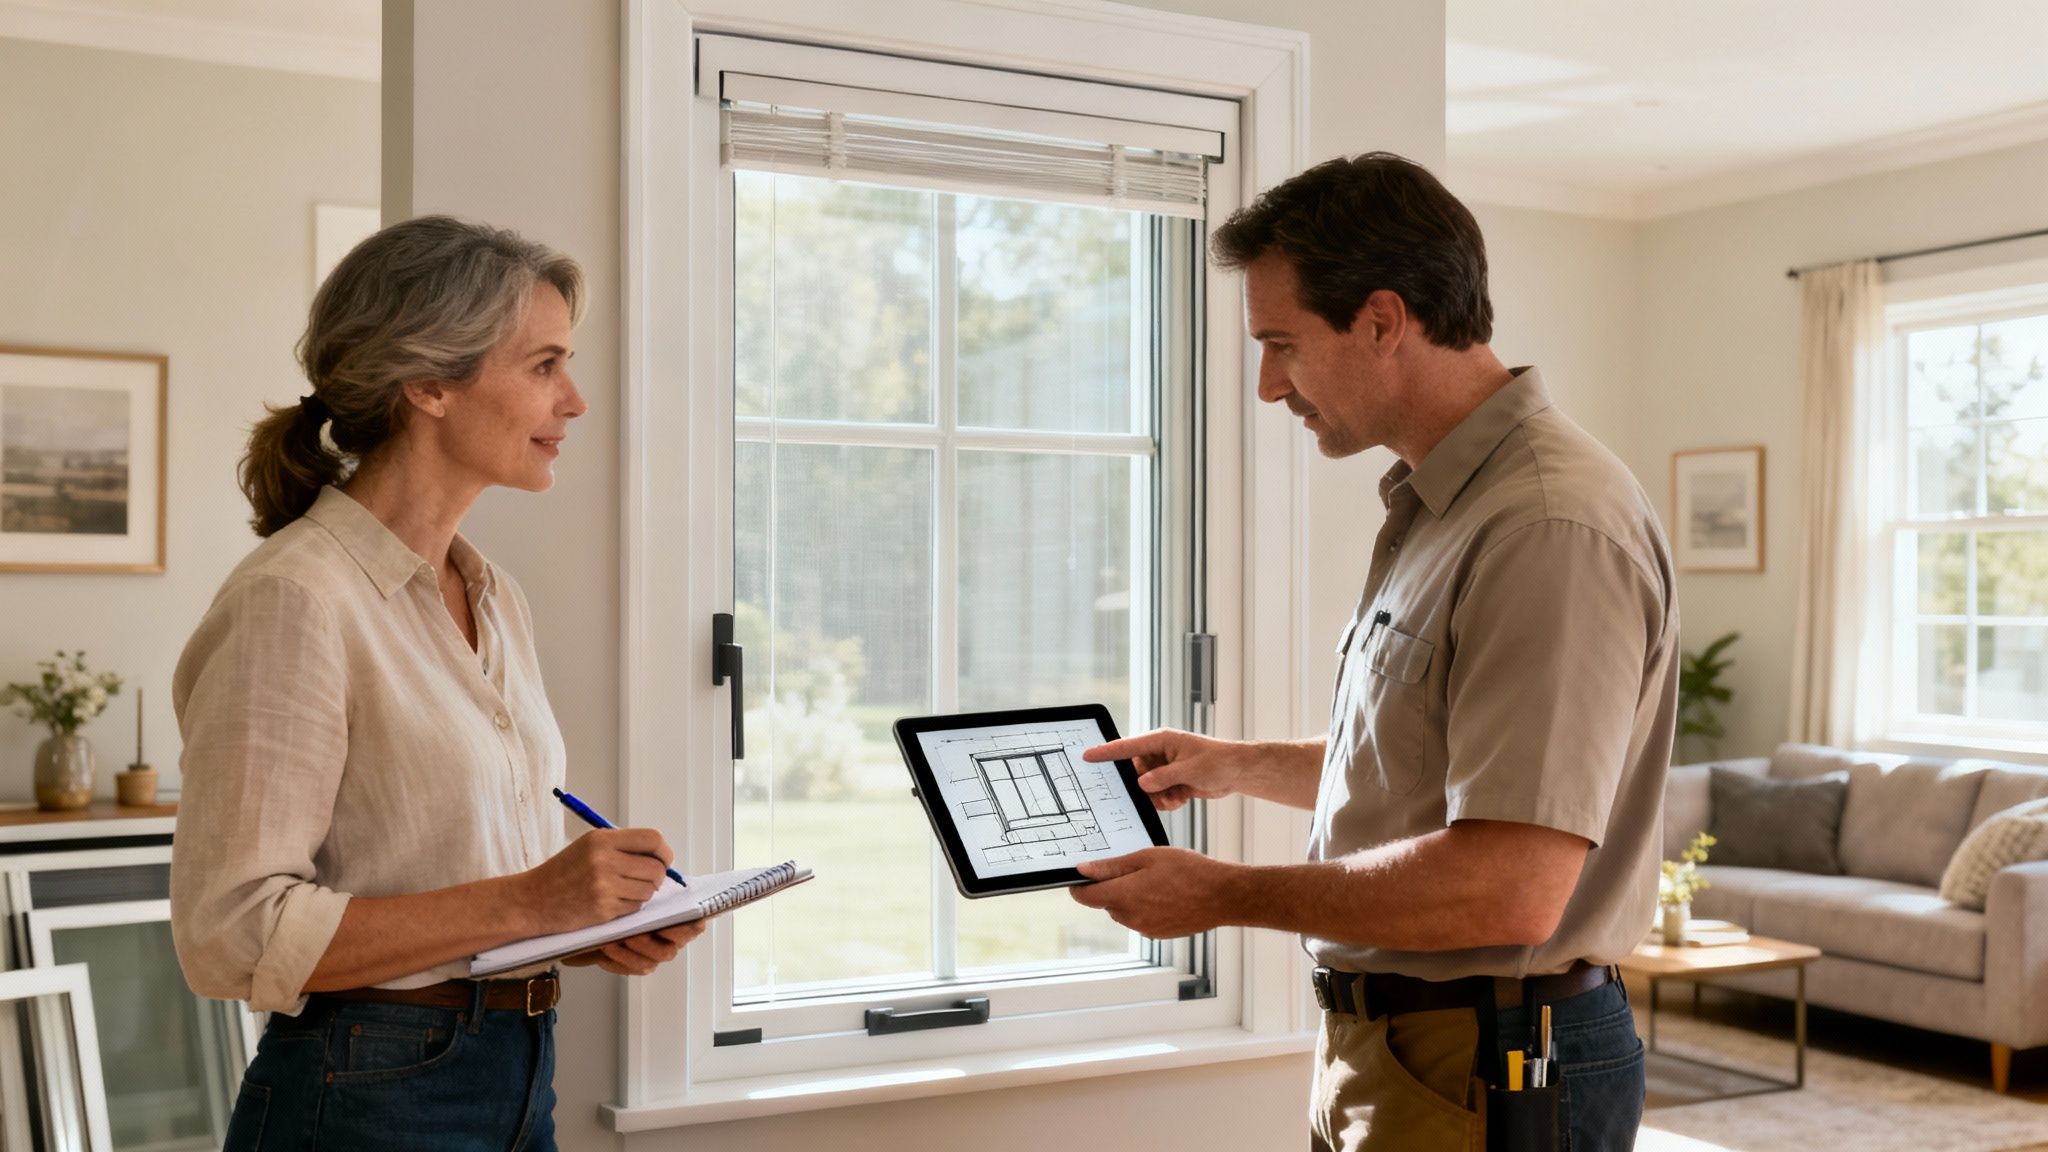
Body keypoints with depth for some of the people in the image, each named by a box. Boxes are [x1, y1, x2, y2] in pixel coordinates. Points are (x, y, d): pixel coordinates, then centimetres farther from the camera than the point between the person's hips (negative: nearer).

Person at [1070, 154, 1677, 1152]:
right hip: (1385, 1038, 9)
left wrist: (1223, 894, -21)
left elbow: (1509, 890, -30)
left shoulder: (1550, 528, -24)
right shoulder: (1435, 507, 11)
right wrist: (1237, 767, 16)